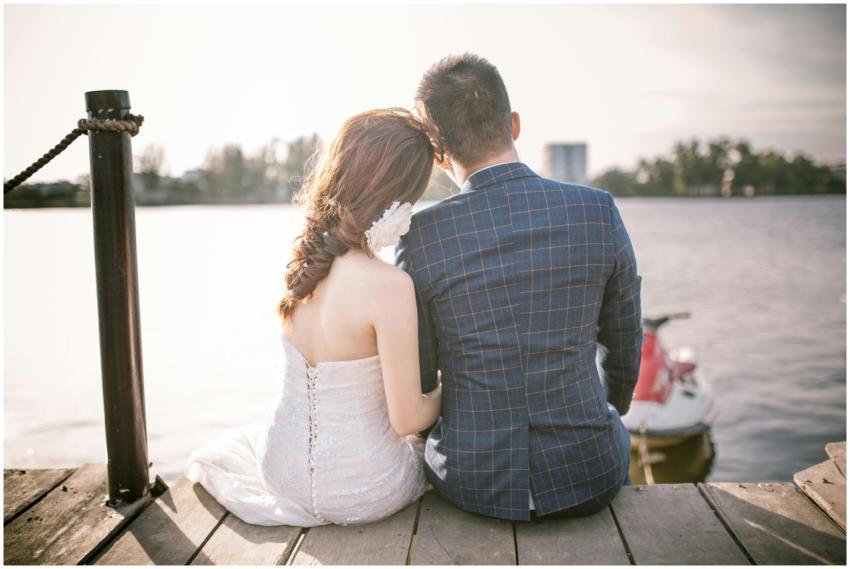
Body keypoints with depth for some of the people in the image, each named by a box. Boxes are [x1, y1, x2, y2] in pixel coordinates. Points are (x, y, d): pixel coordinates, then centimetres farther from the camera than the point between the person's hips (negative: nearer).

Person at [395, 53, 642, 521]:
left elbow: (416, 380, -4)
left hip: (472, 481, 0)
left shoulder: (423, 236, -14)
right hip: (590, 477, 1)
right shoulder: (598, 211, -10)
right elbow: (625, 342, 4)